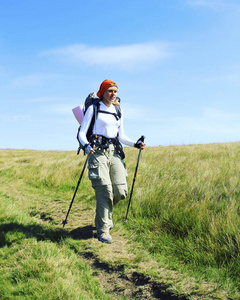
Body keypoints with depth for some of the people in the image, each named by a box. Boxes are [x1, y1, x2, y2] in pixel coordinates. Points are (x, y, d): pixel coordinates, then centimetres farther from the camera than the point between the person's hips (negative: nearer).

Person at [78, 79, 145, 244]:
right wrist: (87, 146, -22)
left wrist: (135, 144, 2)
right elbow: (82, 133, -2)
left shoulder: (118, 111, 17)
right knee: (104, 190, -12)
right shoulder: (93, 109, 3)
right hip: (98, 151, -5)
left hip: (115, 152, 5)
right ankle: (103, 230, 0)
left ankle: (106, 212, 28)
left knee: (121, 191, -4)